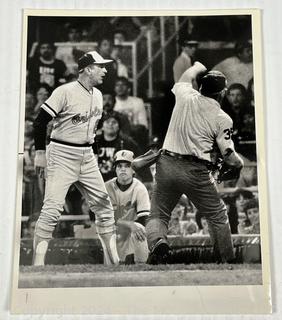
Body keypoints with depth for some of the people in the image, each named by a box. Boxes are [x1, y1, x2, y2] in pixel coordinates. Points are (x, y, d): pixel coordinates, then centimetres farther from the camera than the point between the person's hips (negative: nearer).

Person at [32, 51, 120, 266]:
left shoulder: (98, 95, 11)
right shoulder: (65, 92, -12)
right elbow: (40, 122, -11)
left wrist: (89, 147, 16)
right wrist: (40, 152, -13)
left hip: (87, 157, 7)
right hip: (62, 156, -7)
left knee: (104, 206, 6)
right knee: (52, 208, -14)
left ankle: (113, 260, 15)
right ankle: (38, 262, -6)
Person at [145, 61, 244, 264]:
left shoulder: (185, 95, 5)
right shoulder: (223, 119, -1)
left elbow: (187, 77, 30)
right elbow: (229, 156, -2)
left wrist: (199, 67, 50)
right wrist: (240, 163, 20)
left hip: (167, 166, 2)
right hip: (196, 172, -2)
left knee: (158, 214, 11)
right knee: (218, 215, 18)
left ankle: (158, 243, -18)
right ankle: (227, 262, 24)